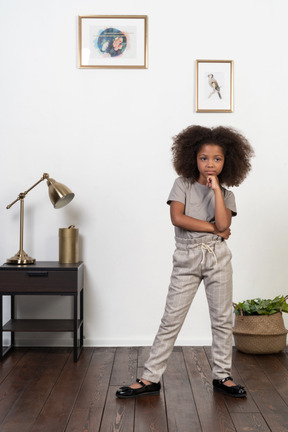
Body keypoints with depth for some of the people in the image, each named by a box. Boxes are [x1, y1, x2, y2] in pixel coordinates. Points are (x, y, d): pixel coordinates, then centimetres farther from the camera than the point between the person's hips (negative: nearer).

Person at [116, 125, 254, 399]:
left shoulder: (226, 195, 6)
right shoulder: (183, 184, 2)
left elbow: (223, 224, -13)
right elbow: (177, 218, -13)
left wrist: (216, 189, -13)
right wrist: (213, 228, -10)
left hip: (217, 258, 2)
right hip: (186, 259, -2)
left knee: (222, 319, 8)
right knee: (171, 320, 0)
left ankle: (222, 376, 23)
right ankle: (150, 378, 6)